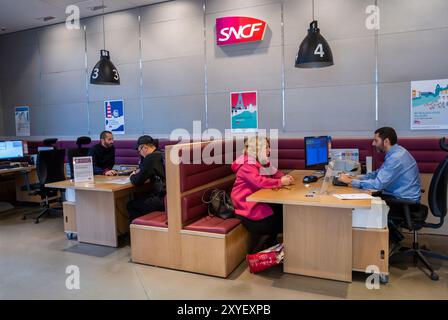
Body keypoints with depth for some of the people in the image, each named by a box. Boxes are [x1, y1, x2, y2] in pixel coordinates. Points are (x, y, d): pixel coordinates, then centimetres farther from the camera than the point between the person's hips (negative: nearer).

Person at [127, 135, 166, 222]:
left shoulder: (151, 157, -13)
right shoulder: (162, 154, 13)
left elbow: (137, 182, -11)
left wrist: (132, 176, 9)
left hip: (163, 200, -9)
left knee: (131, 205, 6)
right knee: (139, 199, 26)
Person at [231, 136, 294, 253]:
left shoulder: (262, 162, 11)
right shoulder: (247, 165, -19)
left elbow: (275, 173, 15)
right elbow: (259, 181, -32)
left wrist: (284, 177, -8)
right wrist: (280, 182, -26)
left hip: (258, 200, 9)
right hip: (246, 205, -9)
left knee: (282, 210, -6)